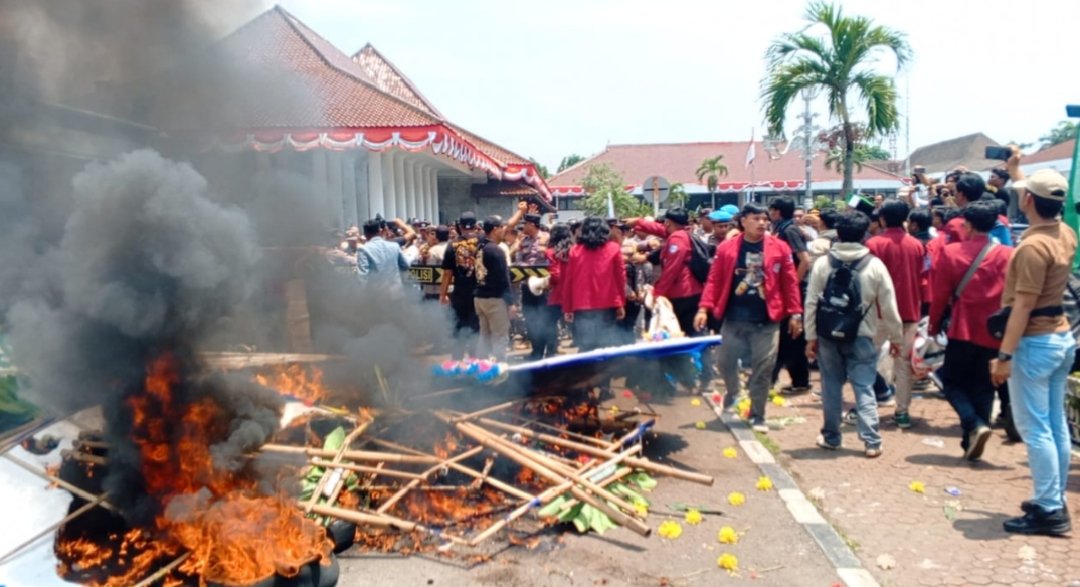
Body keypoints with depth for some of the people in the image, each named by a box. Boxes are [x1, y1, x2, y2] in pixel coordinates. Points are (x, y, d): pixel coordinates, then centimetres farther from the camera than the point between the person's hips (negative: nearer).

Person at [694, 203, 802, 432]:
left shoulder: (780, 248, -1)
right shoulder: (726, 248, 0)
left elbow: (790, 282, 0)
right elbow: (714, 280, -1)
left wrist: (795, 313, -3)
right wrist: (704, 308, -10)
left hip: (766, 320, -1)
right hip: (734, 318, 1)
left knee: (763, 369, 5)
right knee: (726, 362, 9)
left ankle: (757, 416, 20)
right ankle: (732, 395, 40)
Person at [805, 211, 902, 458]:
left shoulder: (823, 263, -4)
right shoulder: (874, 265, -6)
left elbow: (811, 303, -4)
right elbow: (888, 306, -3)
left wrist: (810, 336, 3)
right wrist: (895, 337, 8)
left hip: (828, 335, 1)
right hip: (861, 336, -1)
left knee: (831, 386, 11)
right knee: (864, 388, 3)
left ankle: (831, 437, 19)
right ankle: (872, 441, -1)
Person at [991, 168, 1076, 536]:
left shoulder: (1032, 247, -21)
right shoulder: (1066, 234, 5)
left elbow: (1023, 307, -23)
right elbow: (1043, 201, 29)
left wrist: (1004, 355, -21)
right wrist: (1015, 171, 39)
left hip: (1035, 343, -9)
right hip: (1061, 338, 9)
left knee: (1035, 429, -4)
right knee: (1056, 425, 13)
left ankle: (1048, 511, 0)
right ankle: (1055, 501, 22)